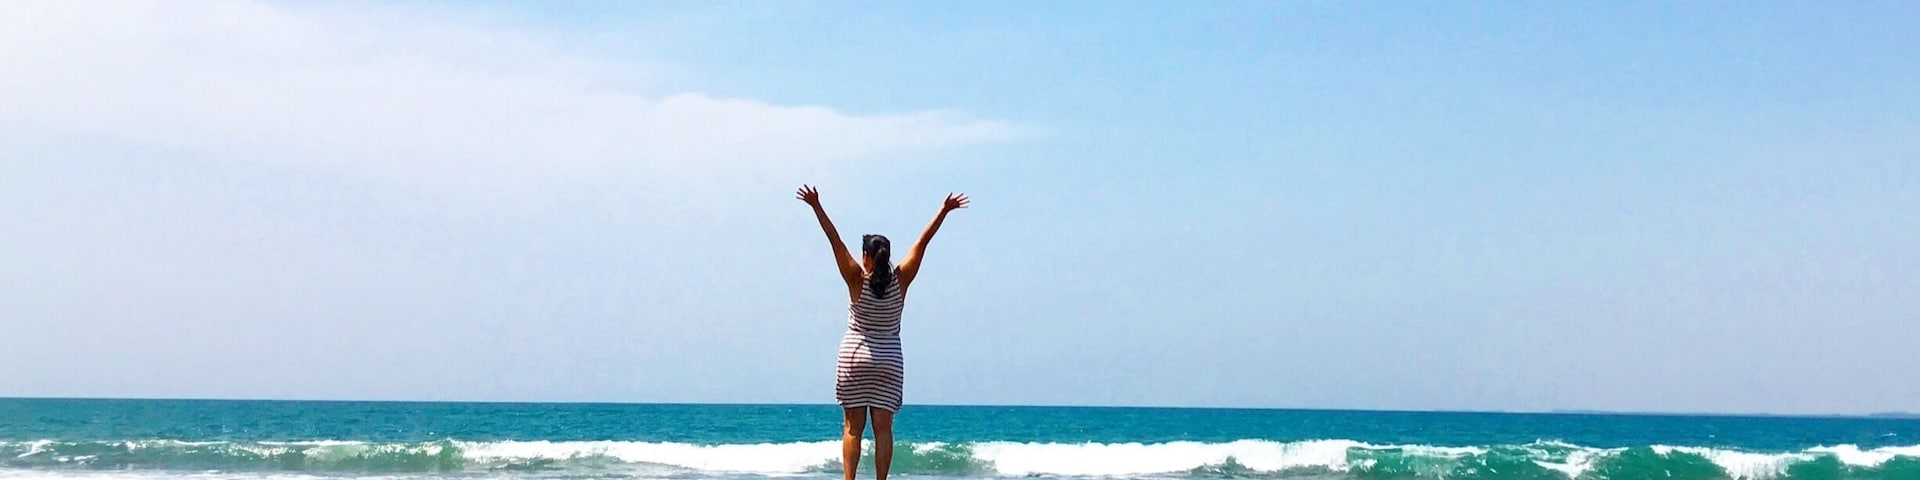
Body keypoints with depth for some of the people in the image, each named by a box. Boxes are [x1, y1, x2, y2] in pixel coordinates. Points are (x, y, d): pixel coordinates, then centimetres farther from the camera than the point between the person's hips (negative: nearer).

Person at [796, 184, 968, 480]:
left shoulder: (857, 280, -9)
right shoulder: (900, 281, -4)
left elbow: (835, 240, -12)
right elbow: (922, 242, -1)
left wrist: (816, 207, -12)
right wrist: (944, 211, 3)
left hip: (854, 356, -2)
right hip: (889, 360, 2)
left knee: (853, 427, 0)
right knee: (883, 428, 0)